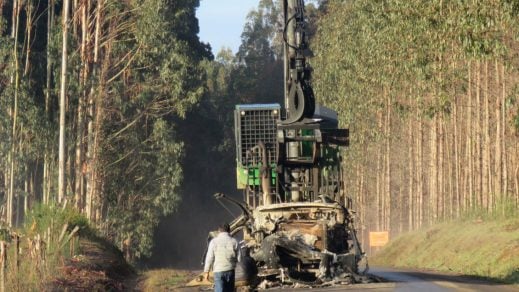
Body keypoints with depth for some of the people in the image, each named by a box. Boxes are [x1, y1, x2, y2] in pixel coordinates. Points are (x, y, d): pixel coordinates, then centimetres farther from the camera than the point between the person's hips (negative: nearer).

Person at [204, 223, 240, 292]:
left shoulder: (214, 241, -5)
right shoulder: (234, 242, -1)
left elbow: (209, 258, -5)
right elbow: (239, 258, -1)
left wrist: (206, 271, 4)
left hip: (218, 271, -2)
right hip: (230, 270, 2)